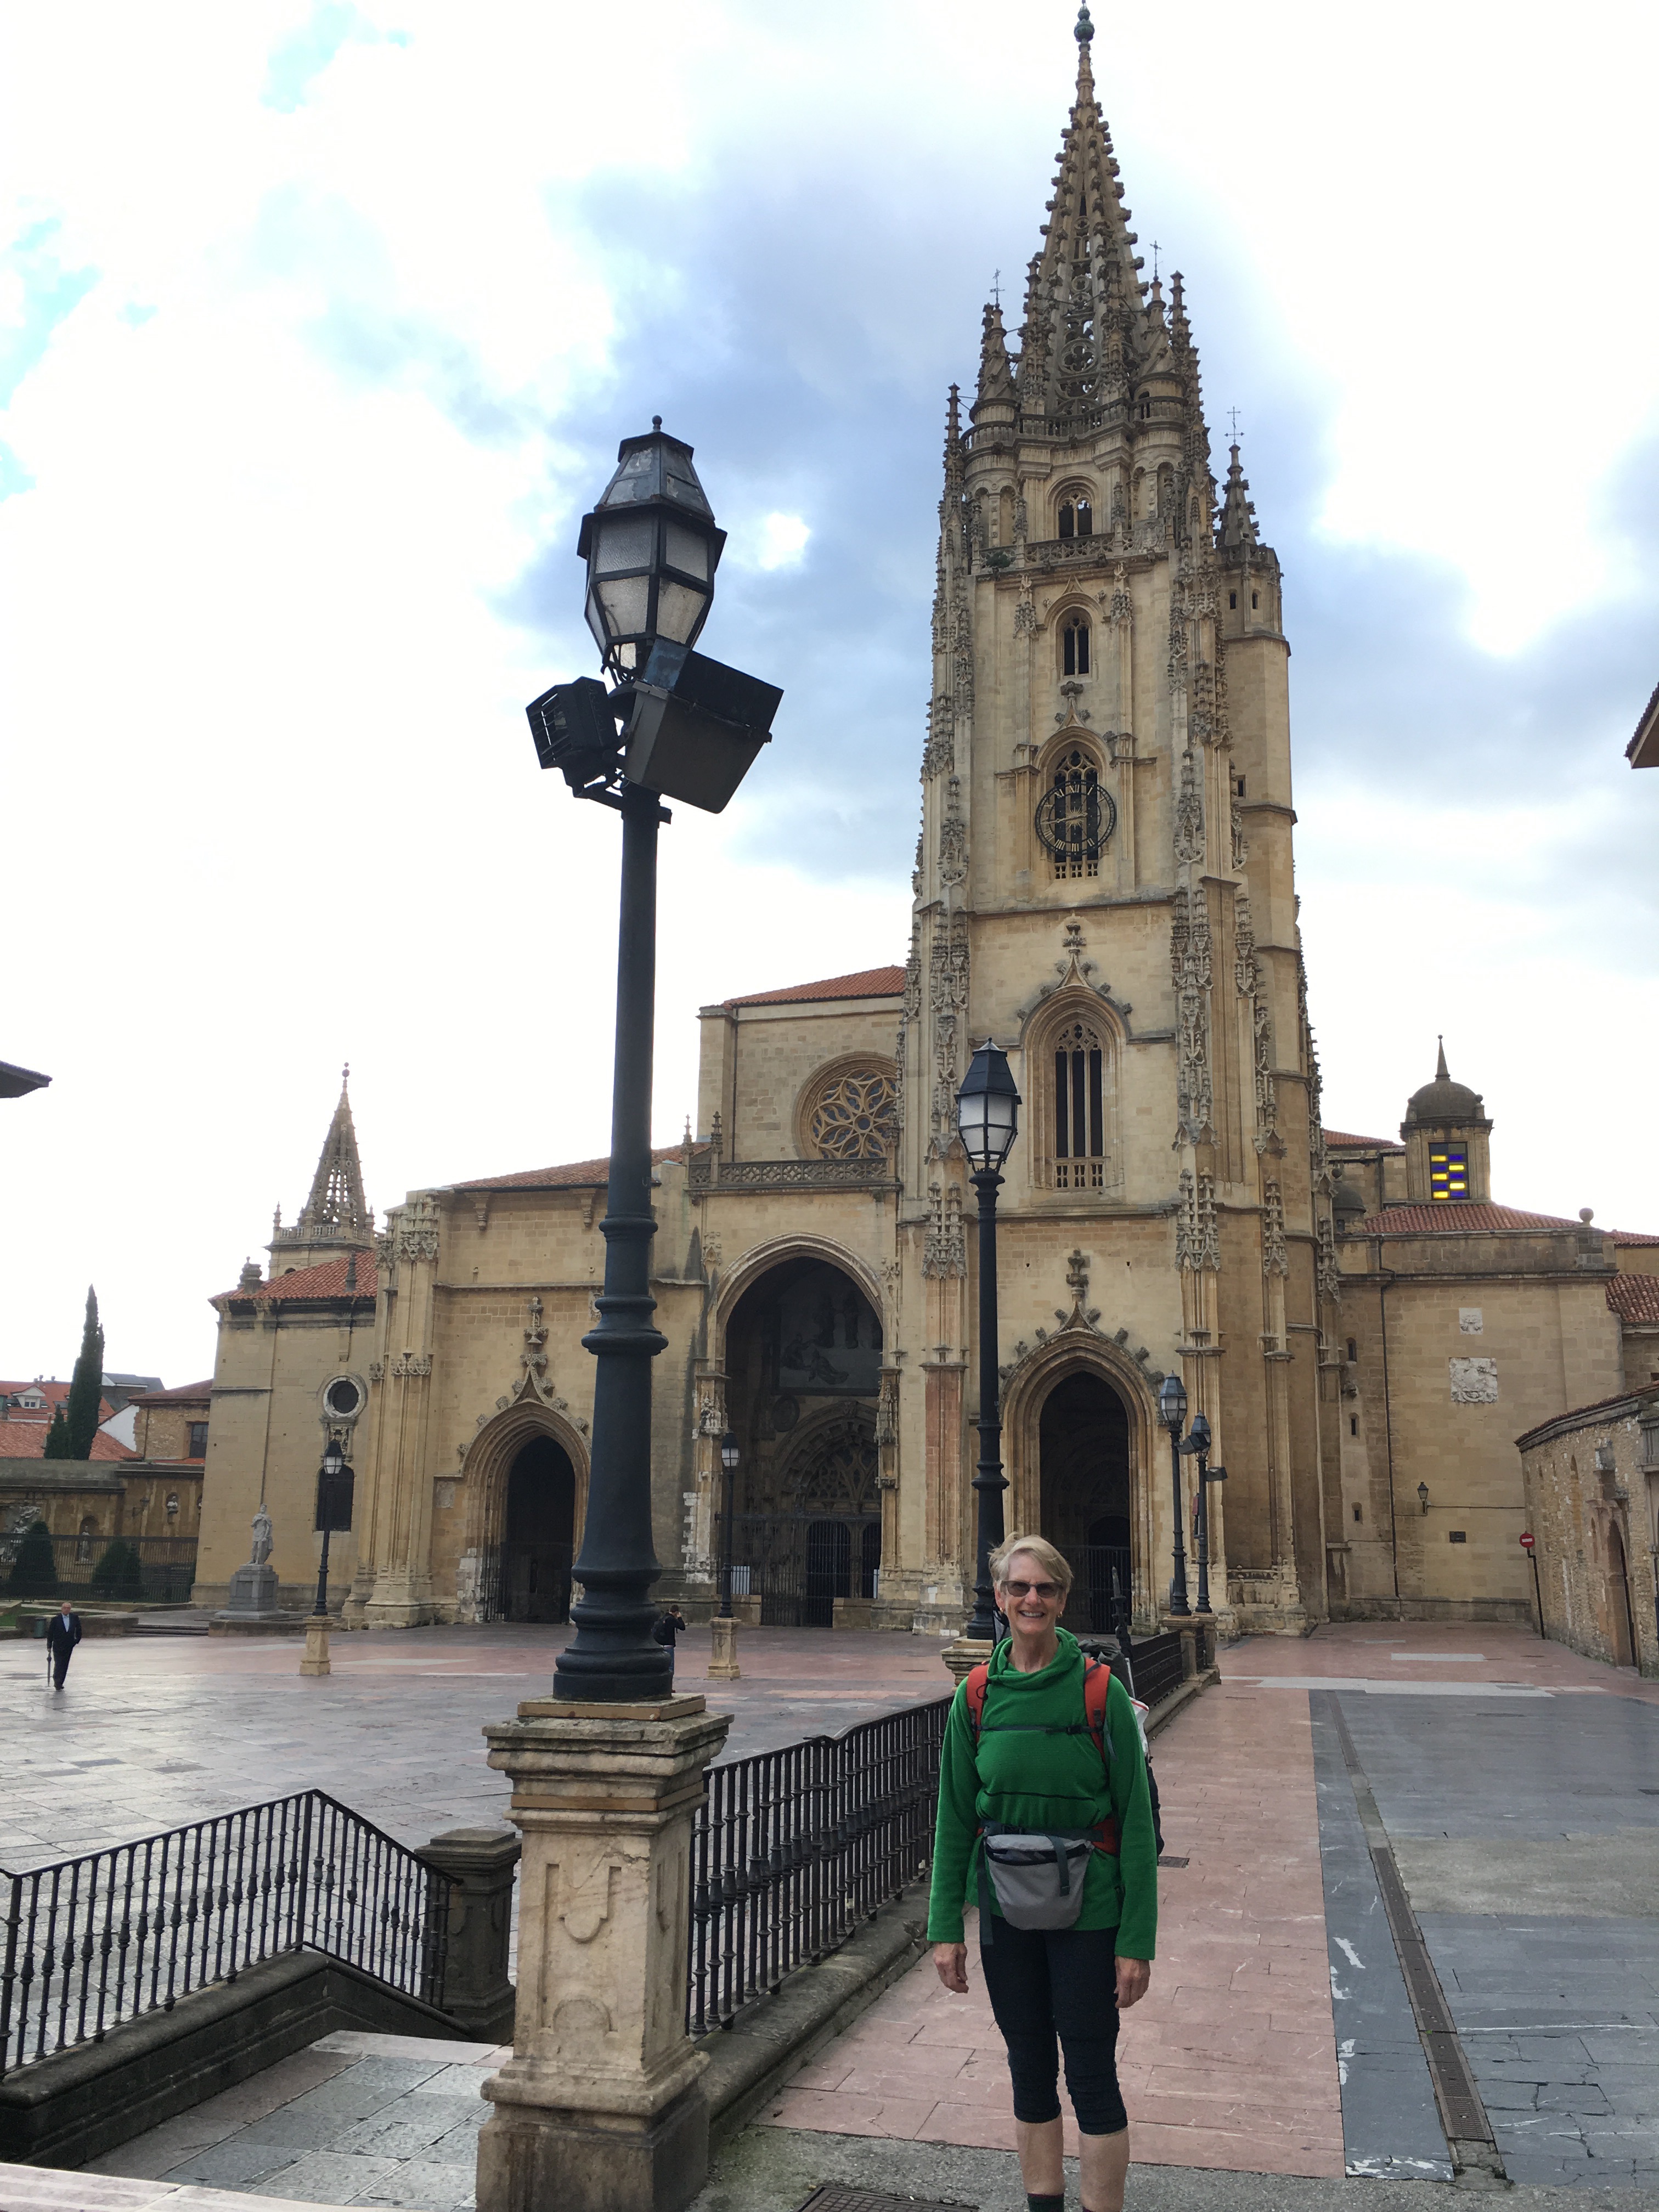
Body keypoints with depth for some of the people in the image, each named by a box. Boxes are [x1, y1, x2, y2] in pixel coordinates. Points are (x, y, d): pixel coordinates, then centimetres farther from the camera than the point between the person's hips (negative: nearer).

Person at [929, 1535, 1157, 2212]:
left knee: (1091, 2074, 5)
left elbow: (1136, 1820, -9)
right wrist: (945, 1928, 3)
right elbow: (954, 1817, 4)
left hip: (1086, 1911, -3)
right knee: (1030, 2072, 16)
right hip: (1005, 1909, 3)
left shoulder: (1101, 1693, -11)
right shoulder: (976, 1696, -1)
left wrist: (1137, 1940, -10)